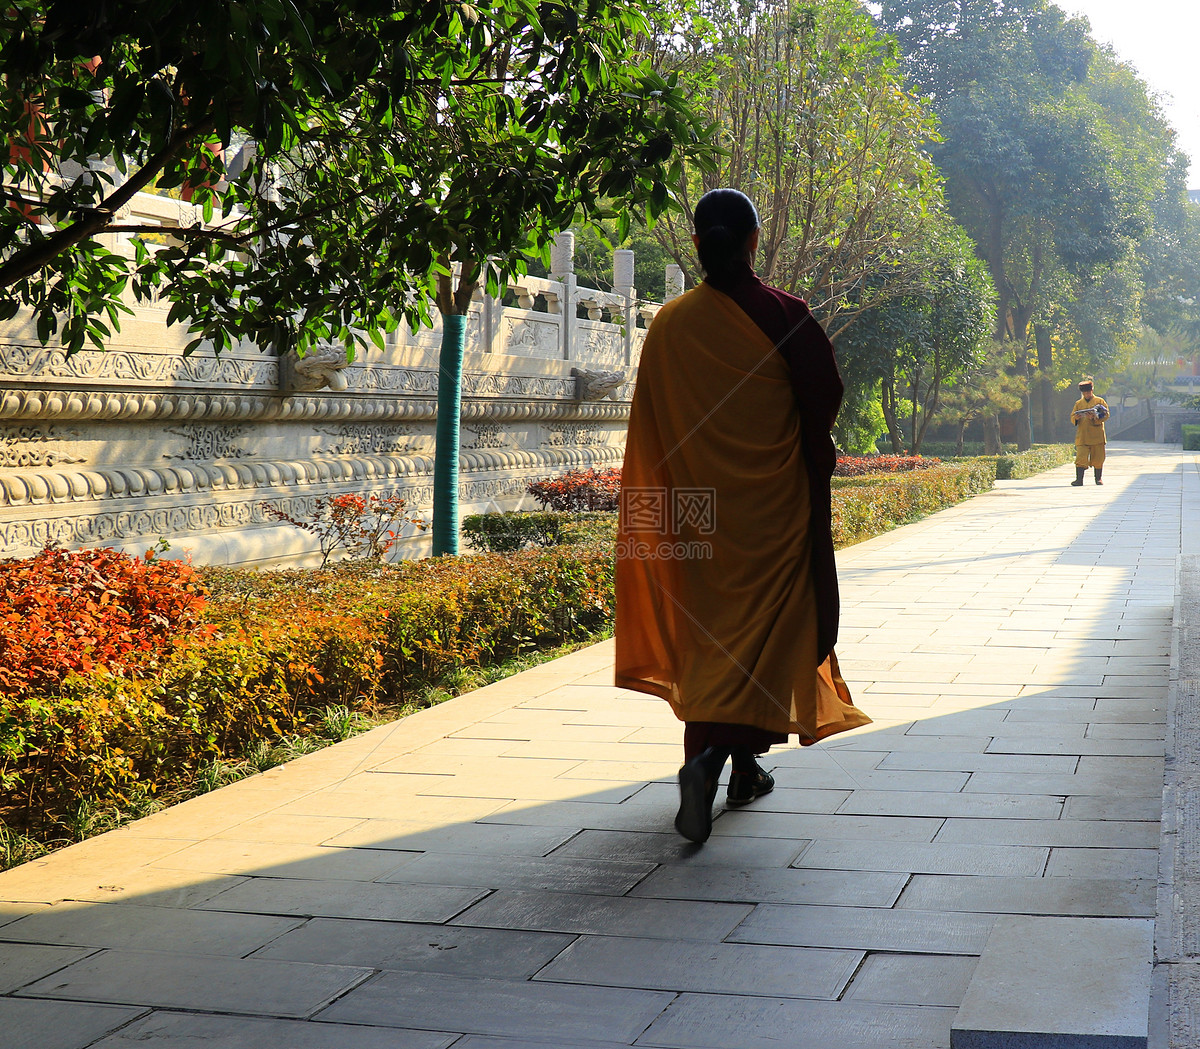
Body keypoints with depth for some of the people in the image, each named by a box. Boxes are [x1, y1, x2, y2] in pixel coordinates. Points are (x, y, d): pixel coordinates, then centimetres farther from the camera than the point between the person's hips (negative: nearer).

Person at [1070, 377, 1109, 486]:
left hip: (1097, 436, -1)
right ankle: (1079, 479, -13)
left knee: (1098, 459, 4)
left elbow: (1106, 415, -1)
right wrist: (1076, 418, -12)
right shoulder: (1078, 403, 15)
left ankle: (1099, 479, 19)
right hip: (1082, 437, 1)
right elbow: (1072, 417, 12)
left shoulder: (1100, 401, 7)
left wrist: (1094, 417, -18)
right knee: (1081, 457, -11)